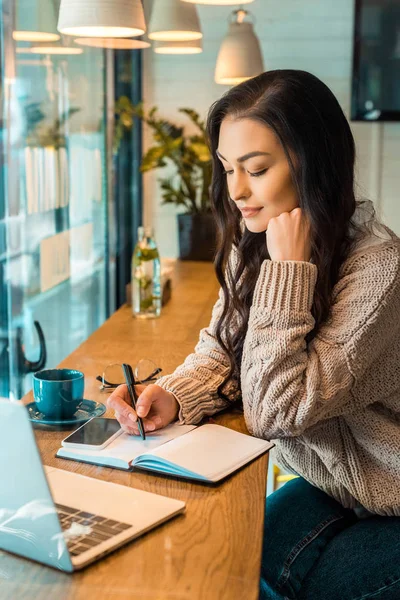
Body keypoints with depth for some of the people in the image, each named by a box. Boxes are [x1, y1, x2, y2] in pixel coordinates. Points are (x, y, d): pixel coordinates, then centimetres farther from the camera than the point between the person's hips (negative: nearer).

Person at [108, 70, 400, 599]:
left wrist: (288, 270, -30)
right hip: (325, 486, 6)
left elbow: (276, 410, -28)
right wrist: (173, 396, -18)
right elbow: (222, 347, 3)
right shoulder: (252, 243, -6)